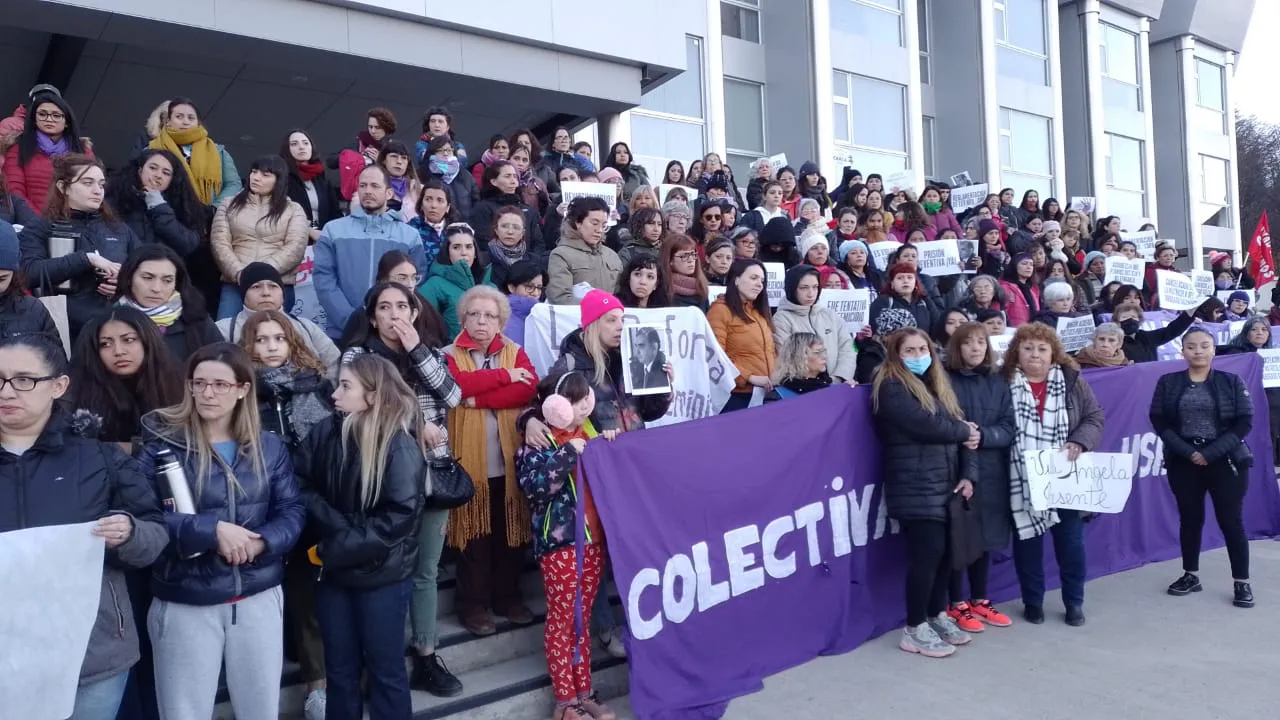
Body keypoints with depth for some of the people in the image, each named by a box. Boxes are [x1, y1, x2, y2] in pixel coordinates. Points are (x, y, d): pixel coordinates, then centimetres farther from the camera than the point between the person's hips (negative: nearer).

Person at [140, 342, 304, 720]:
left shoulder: (269, 446, 5)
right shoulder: (162, 443, -5)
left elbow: (292, 510, 2)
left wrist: (260, 543, -17)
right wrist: (210, 531, -24)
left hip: (259, 598, 3)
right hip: (185, 603, -2)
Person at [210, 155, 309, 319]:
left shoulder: (293, 210, 10)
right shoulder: (229, 205, 16)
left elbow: (295, 248, -3)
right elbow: (219, 244, 5)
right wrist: (239, 273, -13)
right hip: (234, 283, 2)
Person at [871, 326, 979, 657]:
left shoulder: (938, 386, 17)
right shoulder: (891, 387, -7)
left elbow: (966, 432, 11)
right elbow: (925, 425, -20)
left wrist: (968, 474, -3)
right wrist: (963, 431, -3)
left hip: (947, 484, 8)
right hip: (916, 488, -7)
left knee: (946, 551, 10)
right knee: (928, 552, -7)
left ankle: (937, 615, 27)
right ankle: (915, 629, 4)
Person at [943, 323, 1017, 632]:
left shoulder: (997, 383, 7)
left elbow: (1008, 429, 1)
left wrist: (982, 435, -16)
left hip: (991, 473, 5)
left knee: (986, 538, 14)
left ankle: (980, 601, 29)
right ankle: (958, 604, 17)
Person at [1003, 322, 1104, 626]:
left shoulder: (1071, 381, 1)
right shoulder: (1004, 384, -6)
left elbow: (1094, 416, 4)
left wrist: (1080, 443, -13)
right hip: (1023, 480, -1)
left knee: (1071, 541, 10)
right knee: (1027, 541, 8)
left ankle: (1074, 602, 27)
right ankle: (1032, 602, 24)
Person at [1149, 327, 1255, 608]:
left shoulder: (1232, 381, 0)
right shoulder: (1168, 383, 2)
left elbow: (1245, 421, -5)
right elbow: (1159, 421, -2)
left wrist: (1211, 453, -13)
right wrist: (1187, 451, -13)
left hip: (1226, 460, -1)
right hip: (1183, 461, 1)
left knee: (1231, 520, 1)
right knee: (1190, 518, 10)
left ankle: (1242, 582, 13)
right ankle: (1190, 575, 24)